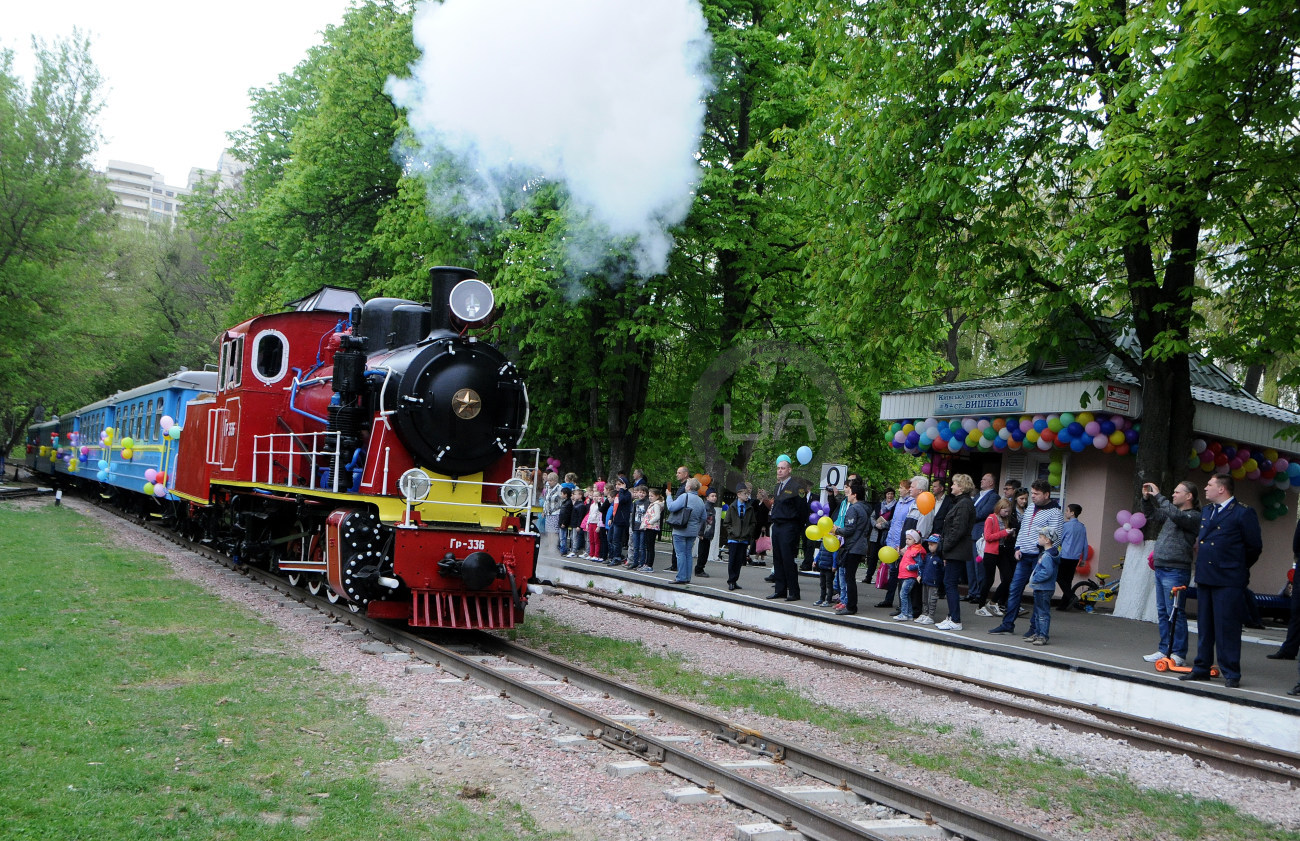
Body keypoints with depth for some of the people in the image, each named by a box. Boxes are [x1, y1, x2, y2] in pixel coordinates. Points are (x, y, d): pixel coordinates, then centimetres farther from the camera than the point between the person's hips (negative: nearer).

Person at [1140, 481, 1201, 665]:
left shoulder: (1194, 516, -8)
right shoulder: (1171, 512, 16)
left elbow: (1175, 515, -27)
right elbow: (1151, 516, 29)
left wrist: (1158, 496, -18)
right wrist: (1146, 499, 13)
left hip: (1175, 572, -9)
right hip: (1161, 569, 9)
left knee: (1175, 614, -6)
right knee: (1163, 612, 12)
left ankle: (1178, 654, -1)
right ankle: (1164, 650, 19)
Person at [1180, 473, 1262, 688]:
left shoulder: (1243, 513, -7)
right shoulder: (1207, 511, 15)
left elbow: (1254, 546, -4)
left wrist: (1239, 567, 6)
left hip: (1228, 581, -7)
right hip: (1205, 578, 7)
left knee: (1227, 628, -4)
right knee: (1204, 626, 13)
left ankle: (1231, 674, 4)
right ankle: (1202, 668, 21)